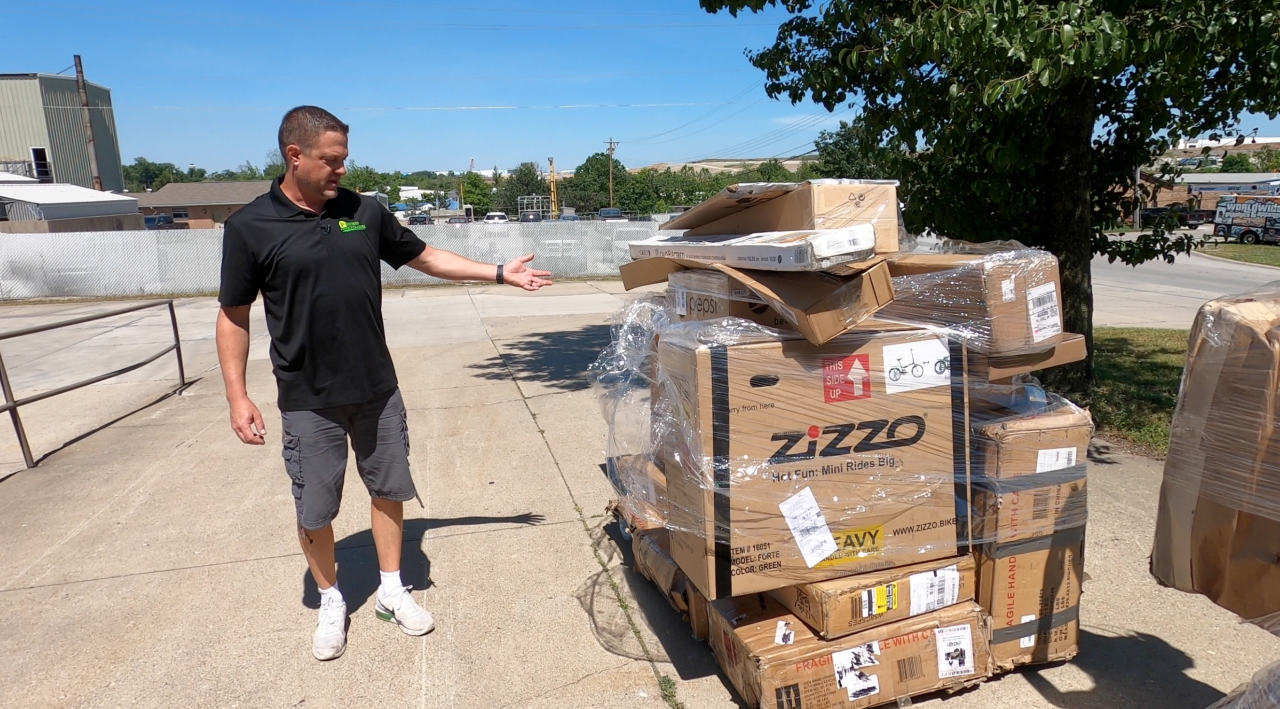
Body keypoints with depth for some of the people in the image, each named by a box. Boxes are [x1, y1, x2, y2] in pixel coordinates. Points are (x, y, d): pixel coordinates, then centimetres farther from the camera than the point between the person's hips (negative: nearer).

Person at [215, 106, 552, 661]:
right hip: (308, 400, -3)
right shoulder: (250, 227, -7)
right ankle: (331, 602, 32)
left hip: (377, 390, 3)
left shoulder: (364, 212, 2)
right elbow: (233, 317, -2)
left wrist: (500, 273, 7)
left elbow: (426, 257, 11)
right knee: (314, 510, 9)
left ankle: (392, 591, 31)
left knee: (388, 490, 13)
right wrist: (237, 396, -7)